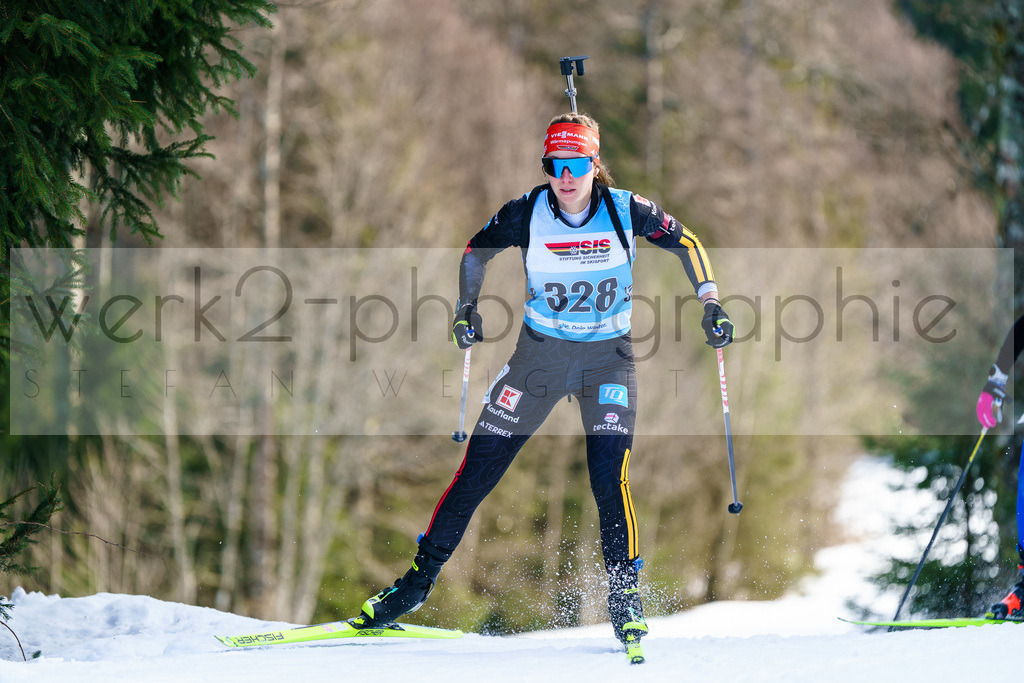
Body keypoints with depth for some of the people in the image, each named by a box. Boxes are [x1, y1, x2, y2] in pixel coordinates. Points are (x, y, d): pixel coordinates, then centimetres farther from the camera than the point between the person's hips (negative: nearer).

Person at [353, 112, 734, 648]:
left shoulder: (626, 211, -15)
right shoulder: (527, 214, -13)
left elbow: (687, 243, 1)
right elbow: (475, 252, 6)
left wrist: (711, 302, -8)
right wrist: (467, 308, -3)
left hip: (607, 357, -1)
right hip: (539, 353, 1)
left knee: (609, 476, -18)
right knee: (478, 468, -1)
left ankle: (625, 596, -2)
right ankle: (420, 579, 12)